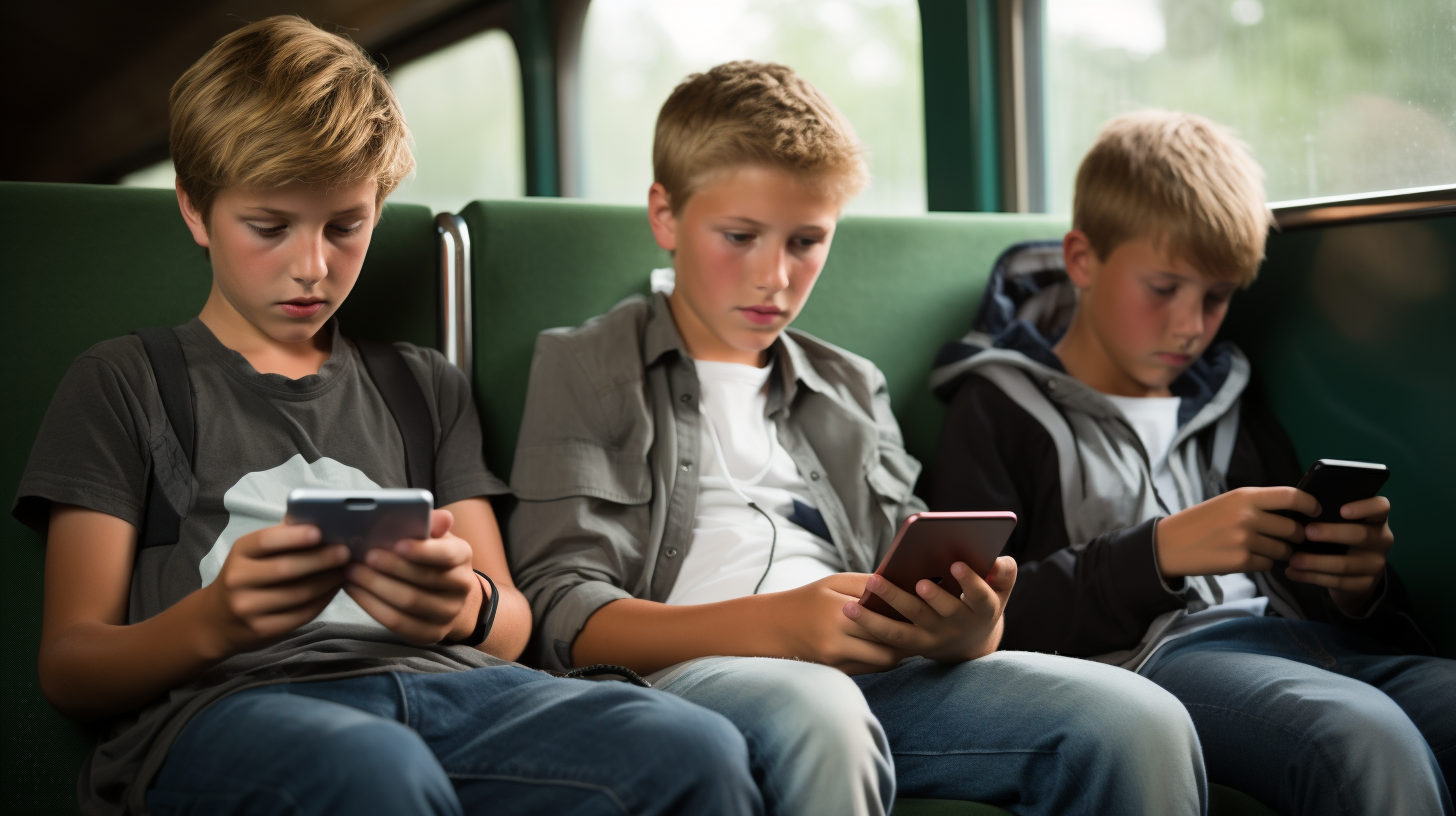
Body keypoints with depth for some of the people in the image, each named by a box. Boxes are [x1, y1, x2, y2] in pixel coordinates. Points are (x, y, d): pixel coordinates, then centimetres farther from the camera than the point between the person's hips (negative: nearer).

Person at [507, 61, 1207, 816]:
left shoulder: (852, 388, 28)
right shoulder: (583, 367, 13)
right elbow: (563, 617, -1)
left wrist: (970, 630, -5)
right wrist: (775, 624, -18)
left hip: (866, 674, 5)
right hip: (680, 673, -4)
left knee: (1136, 721, -21)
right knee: (816, 716, -40)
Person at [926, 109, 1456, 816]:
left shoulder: (1225, 401, 30)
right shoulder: (999, 408, 12)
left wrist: (1358, 586, 4)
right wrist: (1158, 552, -11)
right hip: (1152, 654, -6)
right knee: (1366, 733, -37)